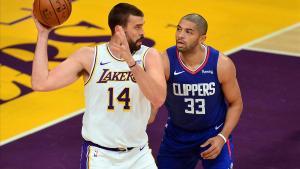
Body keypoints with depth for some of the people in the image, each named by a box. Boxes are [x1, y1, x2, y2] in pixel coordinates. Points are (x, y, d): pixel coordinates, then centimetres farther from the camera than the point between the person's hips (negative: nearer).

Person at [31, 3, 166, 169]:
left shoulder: (149, 56, -8)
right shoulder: (89, 56, -8)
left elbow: (158, 99, -25)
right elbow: (40, 83, -14)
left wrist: (130, 61, -34)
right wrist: (43, 33, -13)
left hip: (138, 155, 1)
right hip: (100, 155, -1)